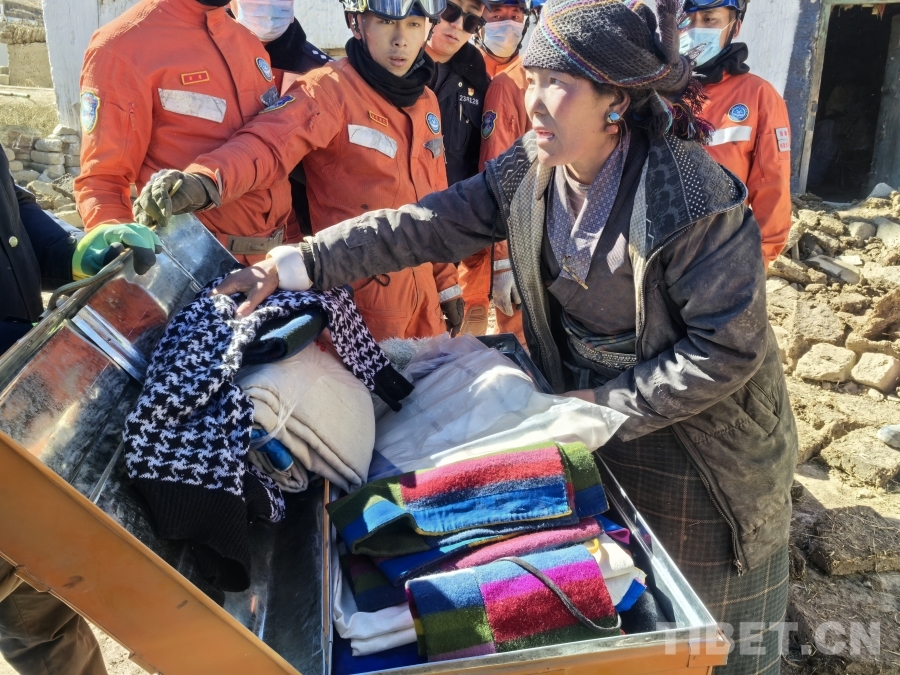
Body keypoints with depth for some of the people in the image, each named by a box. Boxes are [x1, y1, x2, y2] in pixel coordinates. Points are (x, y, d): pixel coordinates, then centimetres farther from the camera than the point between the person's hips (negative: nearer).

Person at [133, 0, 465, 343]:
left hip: (422, 293, 7)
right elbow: (269, 143, -30)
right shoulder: (331, 87, -12)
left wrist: (446, 281, 17)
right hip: (360, 295, -7)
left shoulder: (427, 101, 10)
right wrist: (203, 180, -49)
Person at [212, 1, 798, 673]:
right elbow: (427, 225, -11)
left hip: (702, 436, -5)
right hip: (589, 406, 5)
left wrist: (613, 405, -21)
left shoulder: (693, 196, -27)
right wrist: (298, 264, -16)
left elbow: (728, 346, -23)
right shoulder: (528, 174, -9)